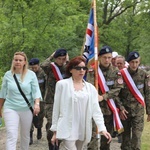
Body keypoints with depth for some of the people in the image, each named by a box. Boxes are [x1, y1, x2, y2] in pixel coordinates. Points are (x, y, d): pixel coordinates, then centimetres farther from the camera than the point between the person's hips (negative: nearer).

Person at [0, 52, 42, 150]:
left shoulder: (31, 74, -3)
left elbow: (36, 91, -5)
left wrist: (37, 104, -22)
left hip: (27, 109, 1)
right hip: (11, 109, -1)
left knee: (26, 135, 14)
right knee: (11, 136, -11)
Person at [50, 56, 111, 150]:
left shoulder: (91, 88, 9)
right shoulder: (62, 84, 1)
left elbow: (96, 110, 3)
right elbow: (56, 108, 3)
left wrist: (102, 128, -11)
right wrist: (55, 130, 2)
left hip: (84, 131, 4)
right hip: (67, 130, -4)